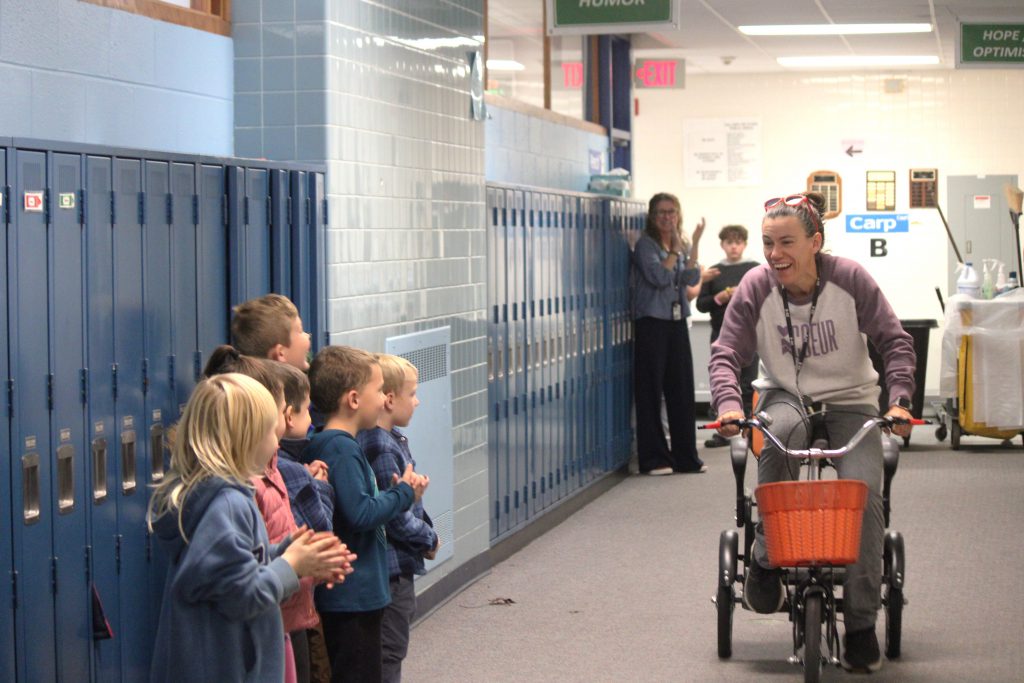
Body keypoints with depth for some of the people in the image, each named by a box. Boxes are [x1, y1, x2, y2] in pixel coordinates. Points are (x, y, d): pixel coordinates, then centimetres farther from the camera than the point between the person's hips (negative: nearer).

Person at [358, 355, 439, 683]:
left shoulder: (392, 439, 8)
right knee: (389, 652, -1)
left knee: (391, 651, 21)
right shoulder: (381, 450, -23)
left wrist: (426, 531, 2)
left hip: (397, 567, 10)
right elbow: (396, 518, -22)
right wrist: (429, 539, -7)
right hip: (391, 568, -10)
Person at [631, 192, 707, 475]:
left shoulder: (681, 245, 14)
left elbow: (691, 279, -1)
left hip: (677, 323, 6)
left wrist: (694, 245, -10)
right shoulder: (646, 244, -3)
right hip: (652, 323, -6)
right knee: (650, 391, -4)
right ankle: (653, 459, 1)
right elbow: (658, 276, -16)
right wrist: (676, 249, -13)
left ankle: (686, 456, 14)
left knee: (682, 390, 6)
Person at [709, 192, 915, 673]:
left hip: (849, 402, 0)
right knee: (783, 429, -38)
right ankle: (766, 560, -23)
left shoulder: (850, 279, -12)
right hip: (786, 398, 0)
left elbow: (894, 341, -9)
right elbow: (726, 353, -10)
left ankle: (861, 624, -9)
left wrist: (900, 399, -24)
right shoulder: (755, 287, -10)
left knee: (863, 491, -24)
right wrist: (728, 403, -29)